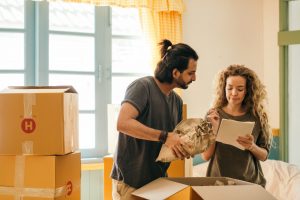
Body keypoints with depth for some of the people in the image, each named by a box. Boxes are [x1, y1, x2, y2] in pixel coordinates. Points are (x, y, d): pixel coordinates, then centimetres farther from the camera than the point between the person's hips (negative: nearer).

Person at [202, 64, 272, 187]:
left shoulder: (256, 116, -2)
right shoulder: (213, 115, -4)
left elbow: (264, 156, 2)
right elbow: (206, 156, -7)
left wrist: (252, 146, -16)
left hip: (251, 182, 1)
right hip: (219, 181, -1)